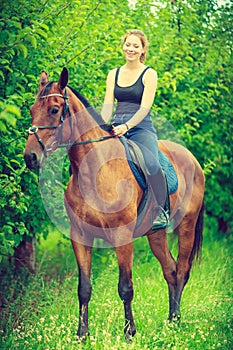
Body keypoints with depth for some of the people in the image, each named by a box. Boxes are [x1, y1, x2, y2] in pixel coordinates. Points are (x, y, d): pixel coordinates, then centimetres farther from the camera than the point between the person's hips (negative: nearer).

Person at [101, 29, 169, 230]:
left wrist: (127, 126, -24)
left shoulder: (149, 74, 3)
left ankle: (160, 211, -16)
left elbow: (144, 108, -8)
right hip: (116, 128, 4)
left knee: (151, 164, -33)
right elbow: (108, 105, 8)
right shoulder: (114, 74, 16)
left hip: (141, 128, -4)